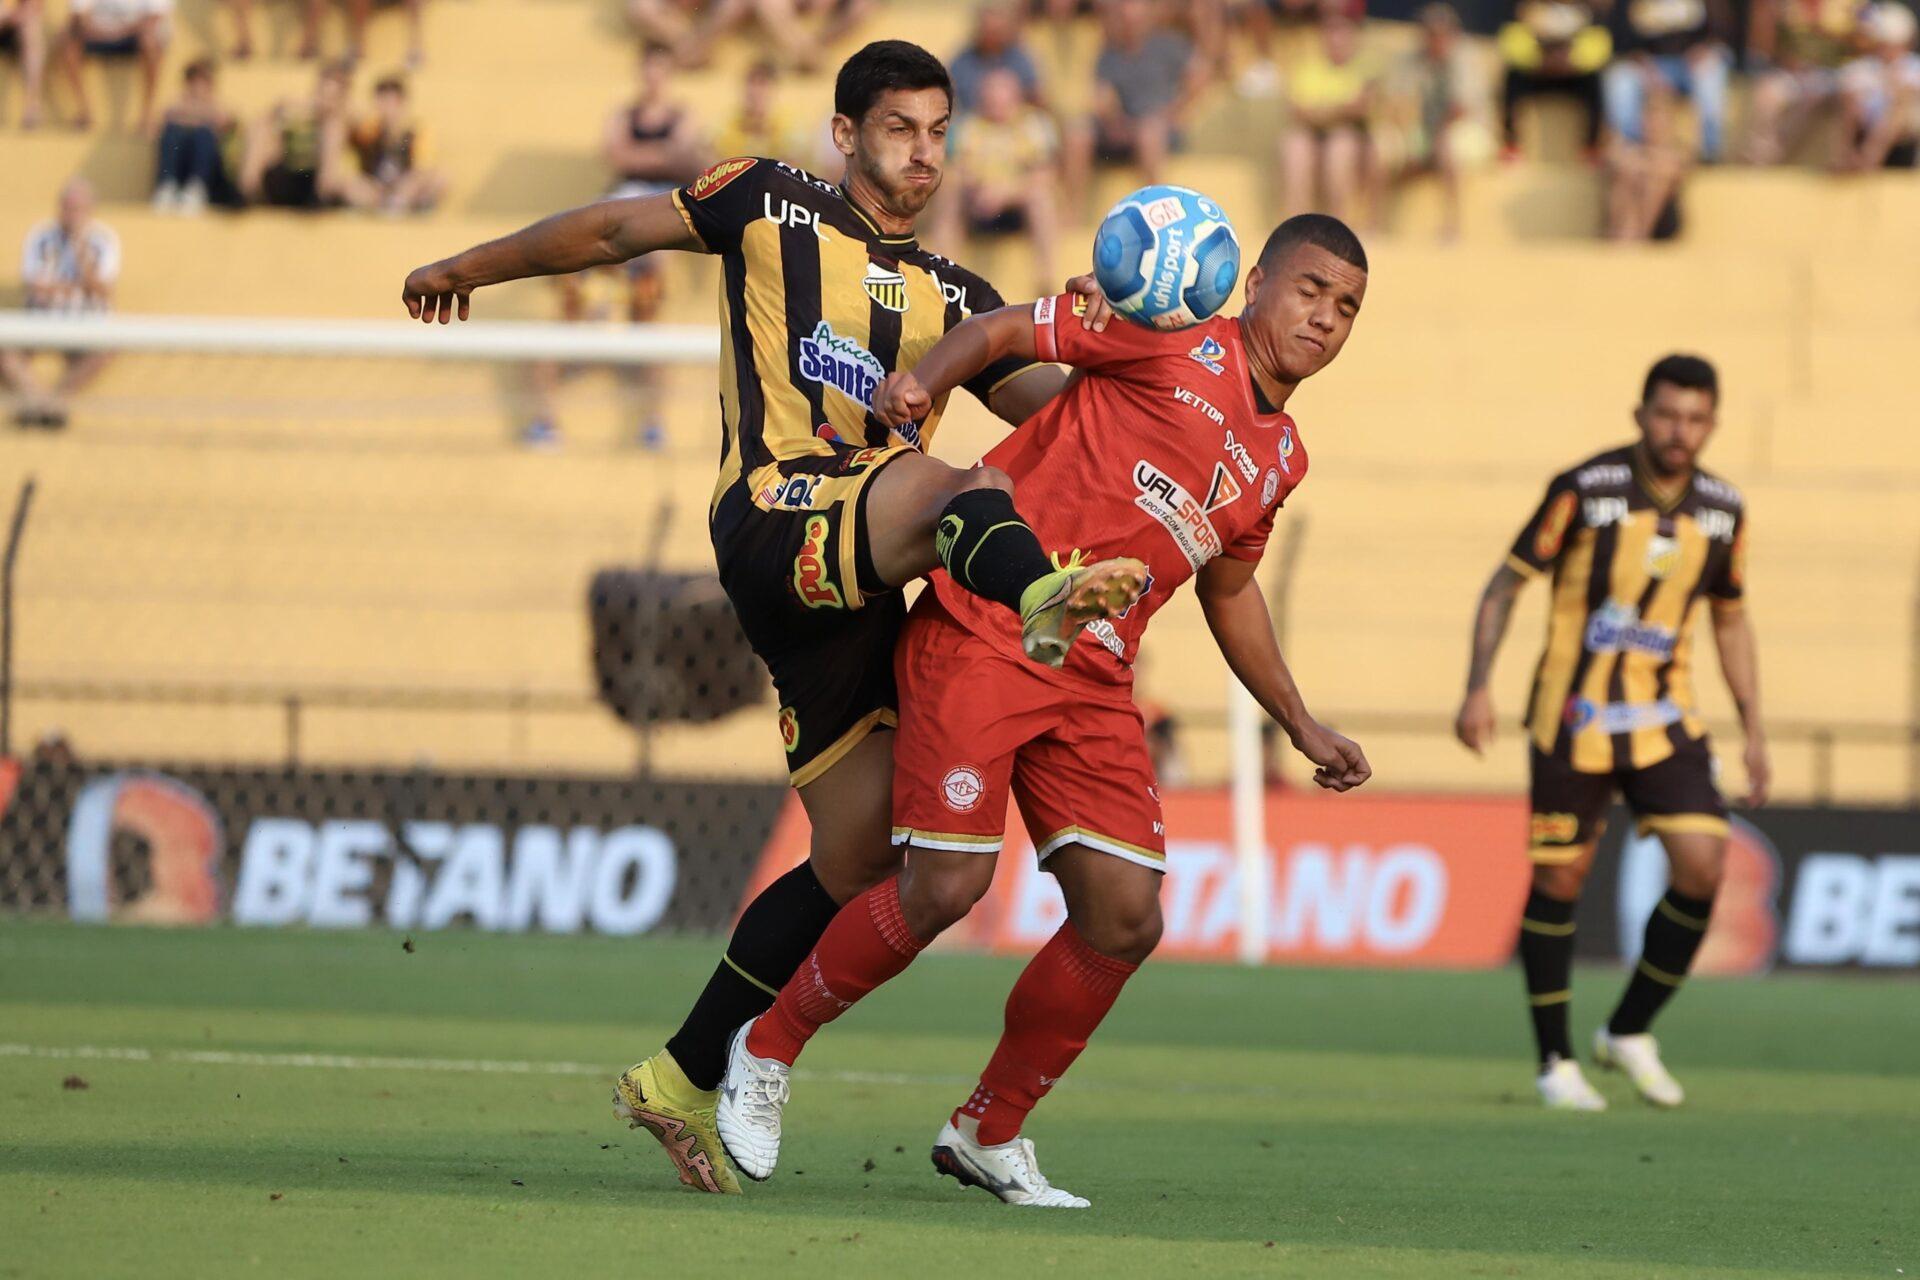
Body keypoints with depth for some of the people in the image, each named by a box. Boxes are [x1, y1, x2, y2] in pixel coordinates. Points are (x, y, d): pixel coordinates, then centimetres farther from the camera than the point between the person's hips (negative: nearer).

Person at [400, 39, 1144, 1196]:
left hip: (865, 597, 6)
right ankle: (1046, 600, -75)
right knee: (947, 487, -38)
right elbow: (619, 229, 25)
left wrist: (1093, 336, -5)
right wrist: (472, 268, 32)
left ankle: (687, 1079, 17)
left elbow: (1047, 398, 14)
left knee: (862, 861, 4)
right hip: (779, 527, -6)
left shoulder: (952, 296, 26)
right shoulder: (774, 203, 15)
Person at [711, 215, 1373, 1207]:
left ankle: (989, 1134, 14)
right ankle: (768, 1052, 8)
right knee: (948, 885, -15)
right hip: (981, 636, -7)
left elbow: (1228, 589, 31)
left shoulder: (1280, 456, 17)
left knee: (1125, 917, -5)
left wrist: (1302, 729, 33)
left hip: (1093, 679, 7)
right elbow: (1005, 330, -1)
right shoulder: (1178, 341, -3)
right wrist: (922, 381, -21)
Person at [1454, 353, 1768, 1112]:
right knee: (1559, 879, -1)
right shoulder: (1585, 491, -12)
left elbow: (1730, 620, 16)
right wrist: (1478, 689, -14)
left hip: (1665, 721, 4)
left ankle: (1630, 1032, 8)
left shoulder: (1721, 510, 2)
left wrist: (1753, 730, 12)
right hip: (1574, 719, -4)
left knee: (1703, 868, -11)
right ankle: (1555, 1062, 13)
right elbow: (1506, 585, -5)